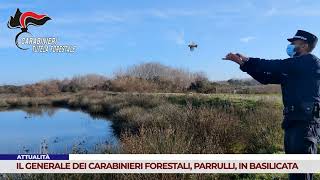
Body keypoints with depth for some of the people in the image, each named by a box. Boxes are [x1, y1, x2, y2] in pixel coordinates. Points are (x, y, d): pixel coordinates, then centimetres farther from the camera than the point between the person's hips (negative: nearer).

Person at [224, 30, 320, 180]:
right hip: (292, 122, 9)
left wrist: (248, 60, -4)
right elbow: (266, 77, 15)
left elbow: (276, 66, -14)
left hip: (306, 122, -9)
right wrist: (244, 63, 7)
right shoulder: (291, 70, 19)